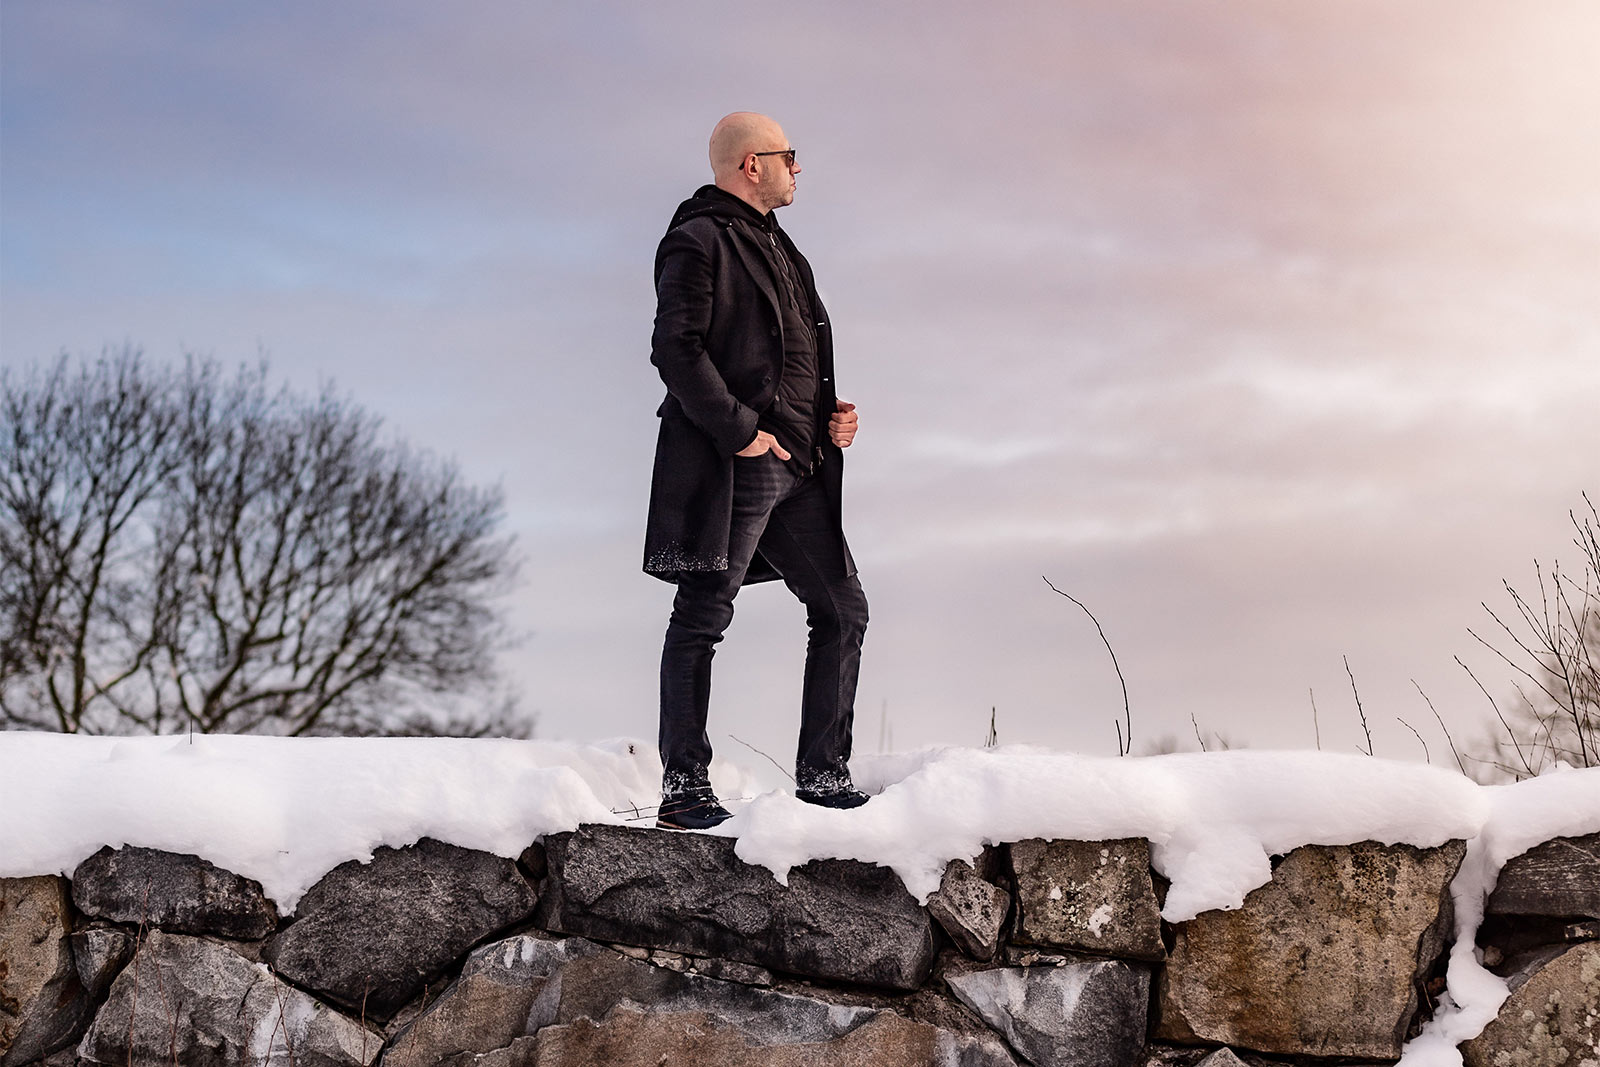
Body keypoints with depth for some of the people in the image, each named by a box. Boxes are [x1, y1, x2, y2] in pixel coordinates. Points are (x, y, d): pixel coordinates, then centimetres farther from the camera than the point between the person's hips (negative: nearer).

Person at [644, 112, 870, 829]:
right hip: (730, 467, -9)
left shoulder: (775, 246, 23)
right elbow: (675, 349, -15)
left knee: (842, 610, 8)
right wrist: (741, 430, -19)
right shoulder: (698, 241, -5)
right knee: (702, 616, -4)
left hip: (800, 467, 9)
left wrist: (834, 413, 11)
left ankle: (822, 774, 15)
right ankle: (683, 786, 0)